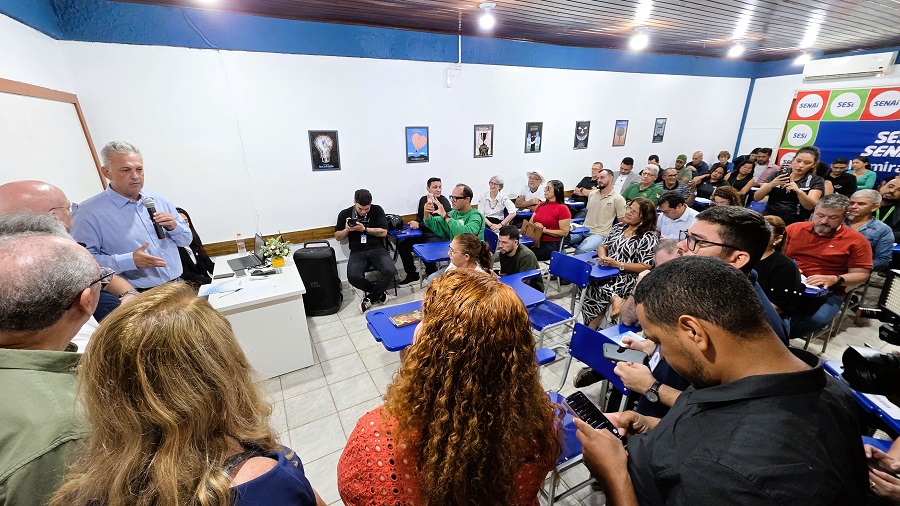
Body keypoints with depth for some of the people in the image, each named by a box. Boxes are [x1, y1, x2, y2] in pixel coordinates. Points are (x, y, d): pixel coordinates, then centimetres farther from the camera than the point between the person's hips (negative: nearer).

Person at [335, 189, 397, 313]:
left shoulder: (377, 210, 3)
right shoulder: (345, 214, 7)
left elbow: (383, 232, -4)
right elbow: (338, 237, 13)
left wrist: (364, 229, -13)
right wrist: (347, 230, -8)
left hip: (377, 248, 0)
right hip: (357, 252, 1)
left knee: (390, 271, -29)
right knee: (353, 277, -30)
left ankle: (371, 298, -3)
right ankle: (379, 292, -1)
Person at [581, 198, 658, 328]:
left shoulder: (649, 237, -5)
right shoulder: (619, 227, 15)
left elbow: (646, 267, -11)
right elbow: (603, 246, 20)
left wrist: (618, 264, -19)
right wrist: (602, 257, -5)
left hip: (629, 278, -6)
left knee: (599, 291, -30)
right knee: (587, 284, -24)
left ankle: (590, 330, -13)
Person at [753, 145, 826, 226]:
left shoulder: (816, 181, 6)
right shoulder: (777, 175, 8)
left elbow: (810, 206, -8)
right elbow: (756, 198, -2)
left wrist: (799, 191, -25)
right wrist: (771, 184, -18)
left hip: (795, 223, -1)